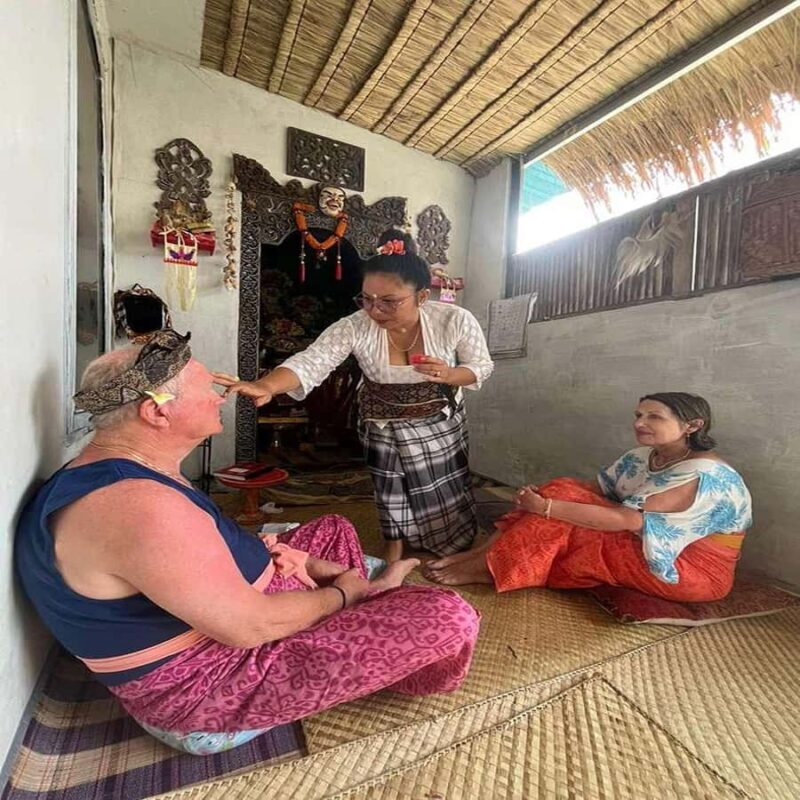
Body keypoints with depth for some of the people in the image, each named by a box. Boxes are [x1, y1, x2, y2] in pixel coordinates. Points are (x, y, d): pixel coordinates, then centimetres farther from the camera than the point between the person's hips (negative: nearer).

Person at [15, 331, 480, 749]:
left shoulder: (119, 472, 4)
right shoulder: (137, 504, -31)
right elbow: (250, 626, -29)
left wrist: (270, 553, -2)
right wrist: (341, 595, -11)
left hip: (210, 623, 10)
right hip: (205, 683, -10)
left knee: (334, 529, 23)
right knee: (448, 618, -16)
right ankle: (380, 672, 19)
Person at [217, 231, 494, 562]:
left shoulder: (455, 320, -26)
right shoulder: (354, 328, -29)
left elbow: (482, 365, -13)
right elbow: (311, 362, -38)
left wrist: (449, 375, -35)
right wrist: (265, 386, -57)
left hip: (440, 420, 2)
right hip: (383, 424, -1)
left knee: (447, 484, 19)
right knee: (391, 486, 13)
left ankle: (456, 543, 51)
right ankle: (395, 546, 42)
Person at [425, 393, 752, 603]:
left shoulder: (704, 475, -24)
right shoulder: (644, 457, 2)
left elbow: (626, 519, -32)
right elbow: (598, 493, 0)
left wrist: (546, 508, -31)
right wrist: (546, 496, -18)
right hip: (643, 547, 8)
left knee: (565, 516, -25)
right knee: (566, 492, -13)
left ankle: (488, 568, -15)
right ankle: (485, 555, -15)